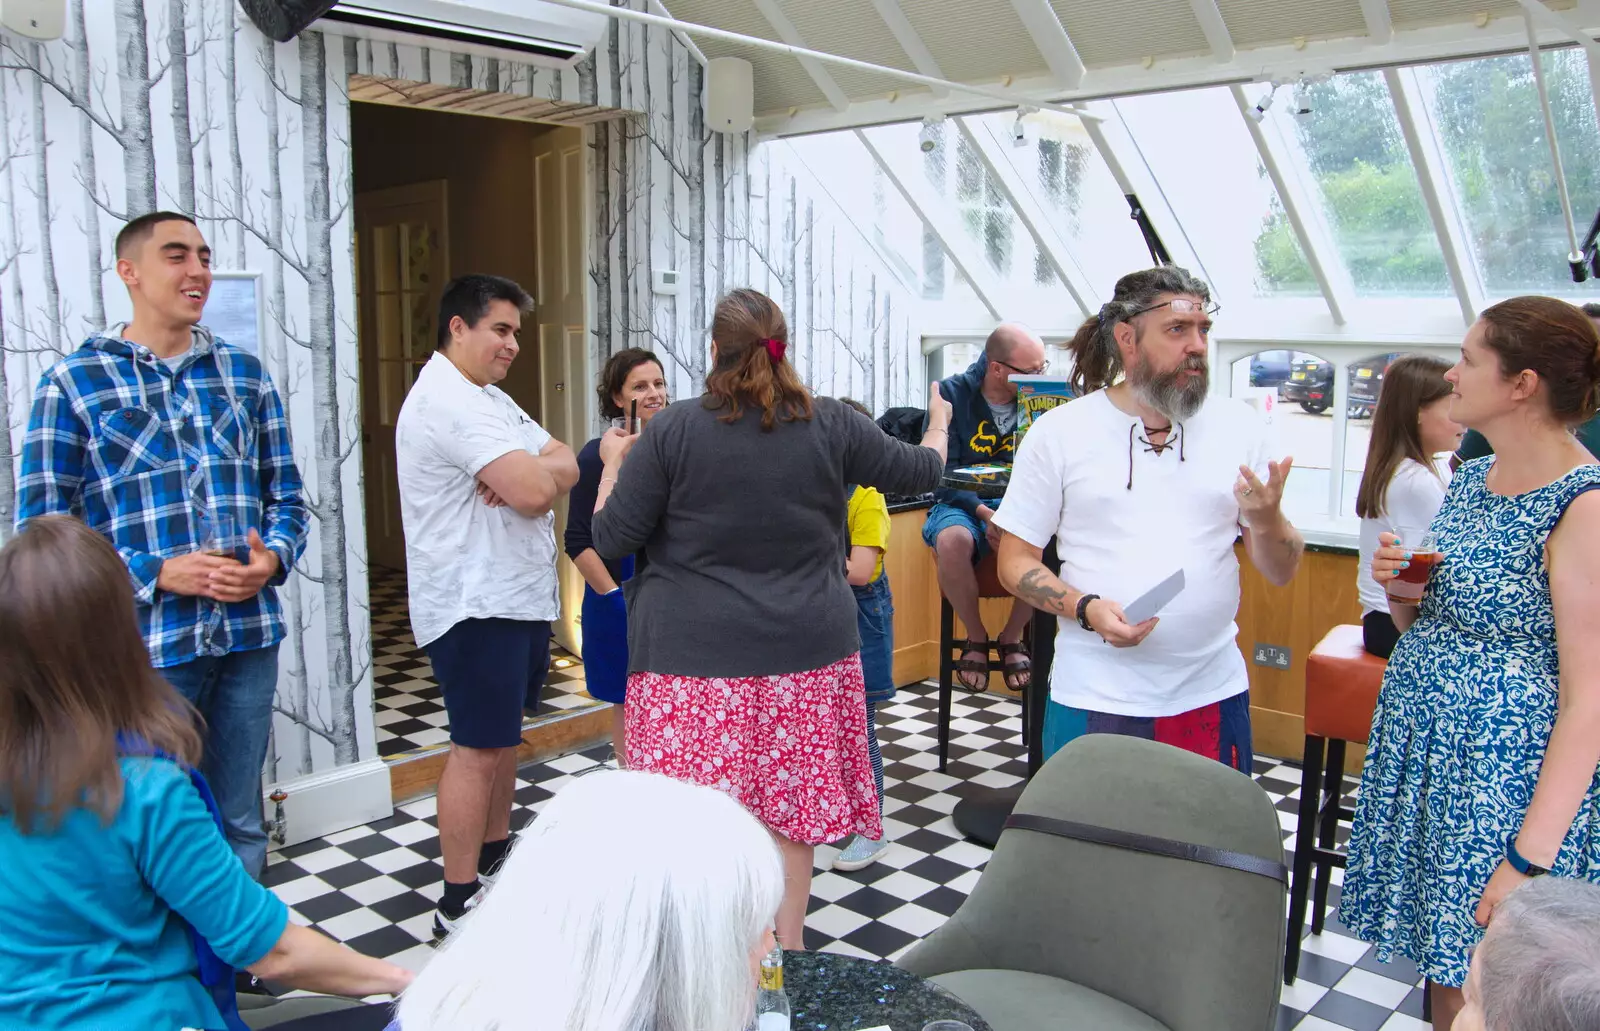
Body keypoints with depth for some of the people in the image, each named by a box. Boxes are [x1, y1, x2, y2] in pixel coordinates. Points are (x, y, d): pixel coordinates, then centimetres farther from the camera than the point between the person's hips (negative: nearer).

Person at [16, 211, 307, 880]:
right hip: (145, 647, -3)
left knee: (240, 823, 15)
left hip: (248, 636, 3)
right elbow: (41, 529, -4)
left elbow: (287, 495, 12)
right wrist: (160, 573, -15)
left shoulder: (245, 374, 10)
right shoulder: (72, 383, -1)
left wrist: (271, 559, -8)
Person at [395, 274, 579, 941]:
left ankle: (496, 856, 36)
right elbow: (535, 489, -26)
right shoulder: (449, 399, -17)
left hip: (521, 598, 10)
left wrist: (529, 472, -13)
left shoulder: (488, 397, 18)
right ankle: (459, 902, 5)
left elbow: (565, 470, 8)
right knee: (477, 749, -5)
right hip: (476, 604, -10)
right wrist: (539, 467, -4)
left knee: (504, 735, 20)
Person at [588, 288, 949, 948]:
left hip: (697, 655, -2)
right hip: (805, 652, 3)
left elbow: (611, 538, -3)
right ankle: (788, 948, 26)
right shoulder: (830, 425, 0)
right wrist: (939, 425, 35)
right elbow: (919, 472, 14)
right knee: (788, 814, 14)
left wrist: (614, 463, 15)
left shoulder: (673, 431, -7)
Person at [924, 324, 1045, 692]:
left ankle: (1012, 637, -4)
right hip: (962, 506, -2)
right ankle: (976, 638, -7)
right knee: (953, 541, -38)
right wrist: (984, 513, -25)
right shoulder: (953, 394, -7)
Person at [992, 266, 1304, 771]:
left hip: (1213, 695, 2)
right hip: (1094, 701, -2)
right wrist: (1087, 609, -17)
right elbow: (1015, 562, 0)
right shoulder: (1060, 431, -2)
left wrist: (1267, 520, -15)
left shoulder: (1239, 426, 4)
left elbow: (1281, 572, 6)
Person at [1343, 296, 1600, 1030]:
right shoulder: (1468, 479, 7)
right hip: (1421, 749, 7)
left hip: (1512, 772, -7)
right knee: (1440, 971, 19)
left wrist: (1532, 857, -21)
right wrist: (1397, 586, -6)